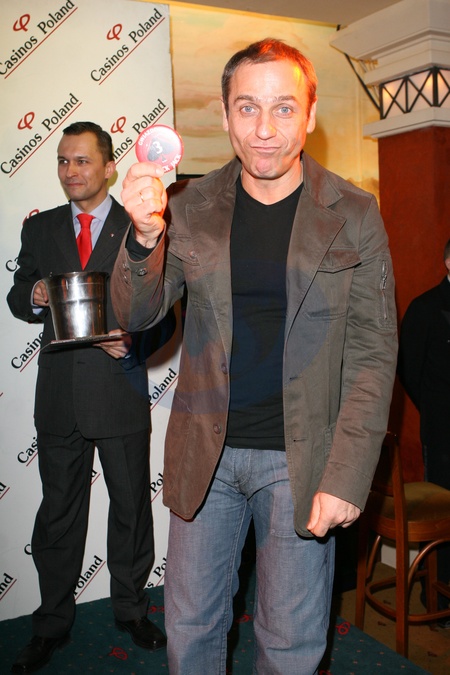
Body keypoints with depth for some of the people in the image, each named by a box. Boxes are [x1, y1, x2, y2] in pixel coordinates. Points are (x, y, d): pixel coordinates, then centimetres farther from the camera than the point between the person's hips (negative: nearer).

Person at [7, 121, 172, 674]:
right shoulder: (39, 229, 10)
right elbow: (17, 297, 14)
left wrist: (134, 340, -19)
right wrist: (33, 298, -9)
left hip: (121, 393, -2)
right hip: (58, 396, 2)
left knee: (131, 508, 11)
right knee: (58, 512, 13)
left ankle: (131, 609, 32)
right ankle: (52, 624, 29)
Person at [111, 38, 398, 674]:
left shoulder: (353, 215, -5)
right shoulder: (191, 205, 1)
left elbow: (373, 354, -5)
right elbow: (135, 315, -1)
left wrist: (346, 475, -13)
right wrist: (144, 235, -22)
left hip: (300, 457, -1)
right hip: (204, 452, 2)